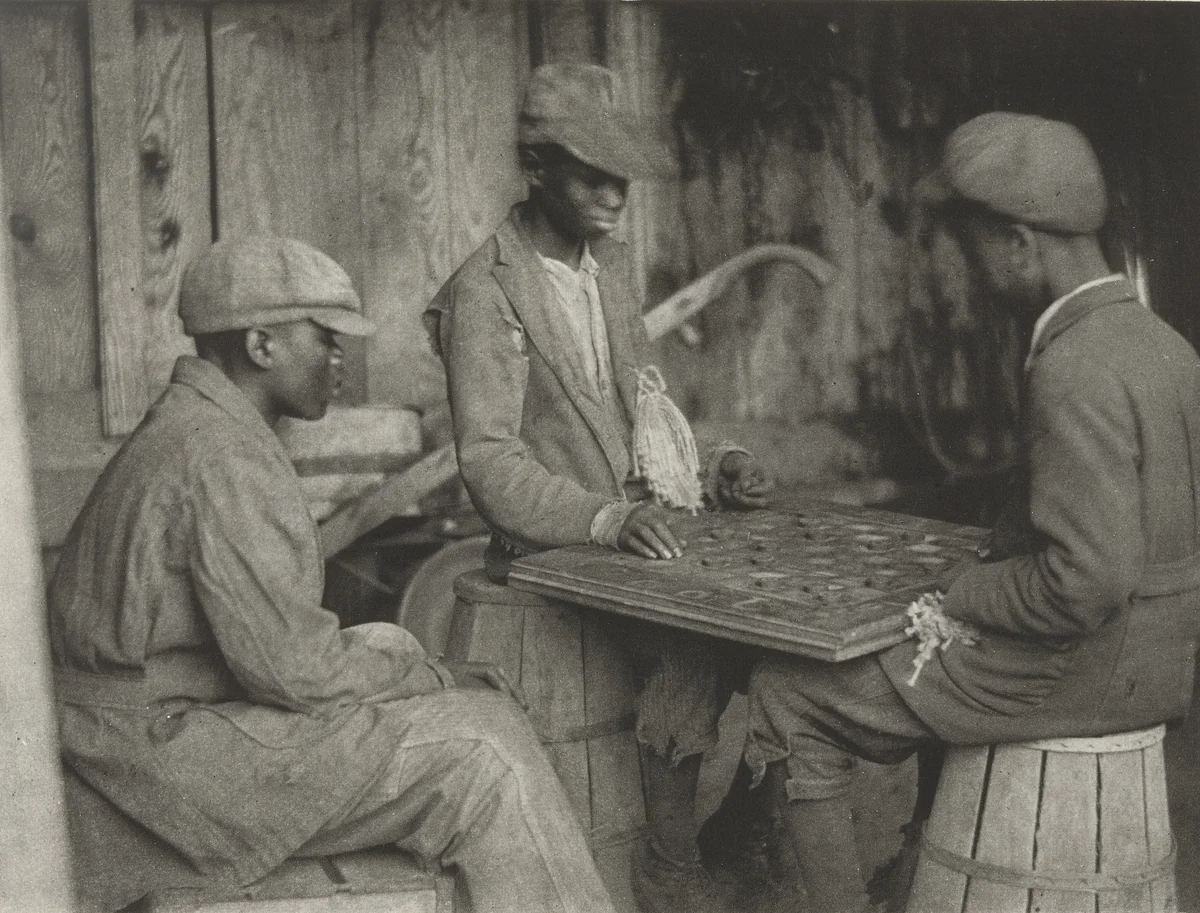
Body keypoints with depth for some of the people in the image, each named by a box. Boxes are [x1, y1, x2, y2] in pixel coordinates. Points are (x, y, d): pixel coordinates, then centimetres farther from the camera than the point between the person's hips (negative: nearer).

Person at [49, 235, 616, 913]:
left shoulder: (190, 427, 14)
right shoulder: (223, 456, -21)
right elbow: (293, 667, -23)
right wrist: (434, 680, -8)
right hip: (168, 744, -10)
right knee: (476, 754, -15)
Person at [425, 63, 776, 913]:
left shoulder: (613, 264, 13)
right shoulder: (484, 294, -10)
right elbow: (490, 462, -18)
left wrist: (711, 463, 0)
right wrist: (606, 518, -31)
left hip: (634, 527, 6)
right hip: (547, 551, -6)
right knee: (697, 637, -26)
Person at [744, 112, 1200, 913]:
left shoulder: (1075, 370, -22)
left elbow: (1088, 581, -28)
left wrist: (955, 596, -13)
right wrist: (989, 563, 10)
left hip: (1084, 668, -10)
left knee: (786, 699, -4)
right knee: (936, 648, 33)